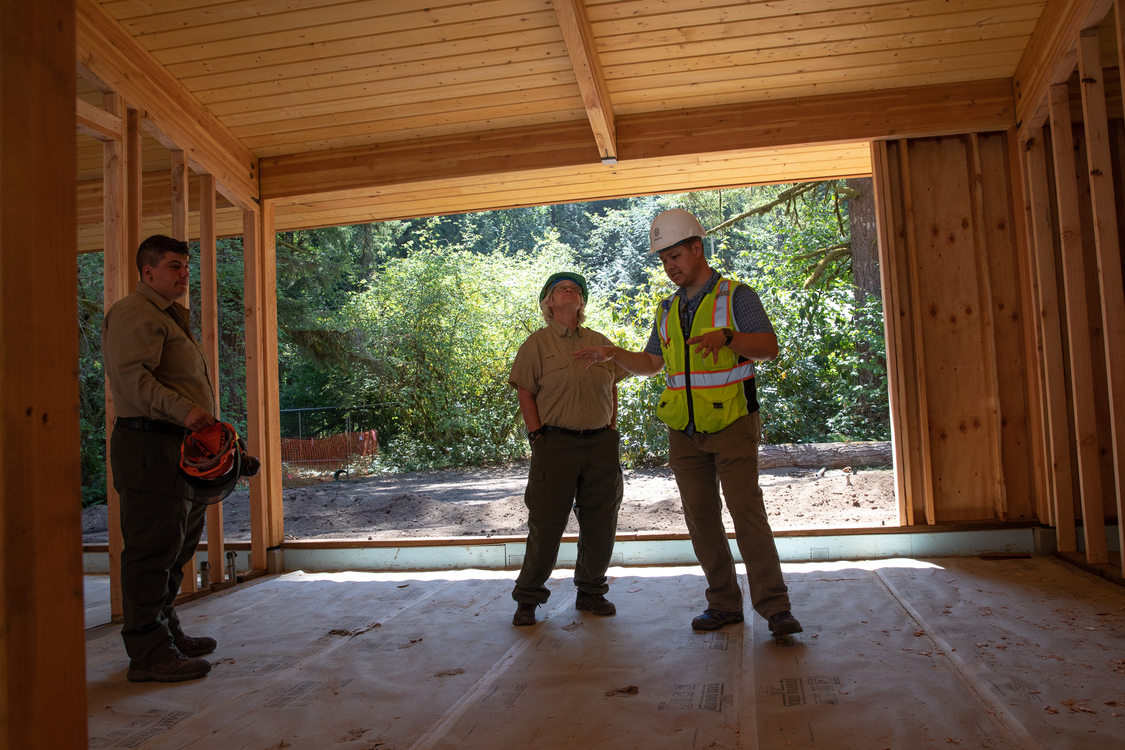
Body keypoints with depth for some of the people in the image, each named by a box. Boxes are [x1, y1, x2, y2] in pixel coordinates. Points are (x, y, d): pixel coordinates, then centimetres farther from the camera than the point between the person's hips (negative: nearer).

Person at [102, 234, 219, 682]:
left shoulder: (168, 316, 26)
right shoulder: (135, 314, -8)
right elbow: (131, 376, -22)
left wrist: (200, 421, 21)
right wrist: (182, 409, -30)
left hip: (177, 445, 11)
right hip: (150, 446, -11)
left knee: (174, 548, 17)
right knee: (151, 551, -6)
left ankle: (166, 632, 29)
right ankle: (149, 654, 1)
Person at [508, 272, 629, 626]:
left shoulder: (600, 342, 13)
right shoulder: (538, 343, 1)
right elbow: (525, 392, -1)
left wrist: (611, 431, 11)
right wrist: (538, 437, -7)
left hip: (602, 444, 4)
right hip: (555, 444, -4)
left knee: (601, 524, 8)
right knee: (546, 525, -1)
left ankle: (591, 592, 26)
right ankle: (527, 599, 14)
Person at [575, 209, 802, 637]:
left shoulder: (735, 296, -1)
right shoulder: (668, 309, 16)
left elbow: (769, 347, -11)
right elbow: (650, 364, 21)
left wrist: (726, 336, -28)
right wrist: (612, 354, 5)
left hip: (732, 427, -5)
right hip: (684, 432, 6)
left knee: (747, 512, -10)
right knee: (701, 518, 7)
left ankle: (775, 606, -2)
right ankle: (724, 604, 17)